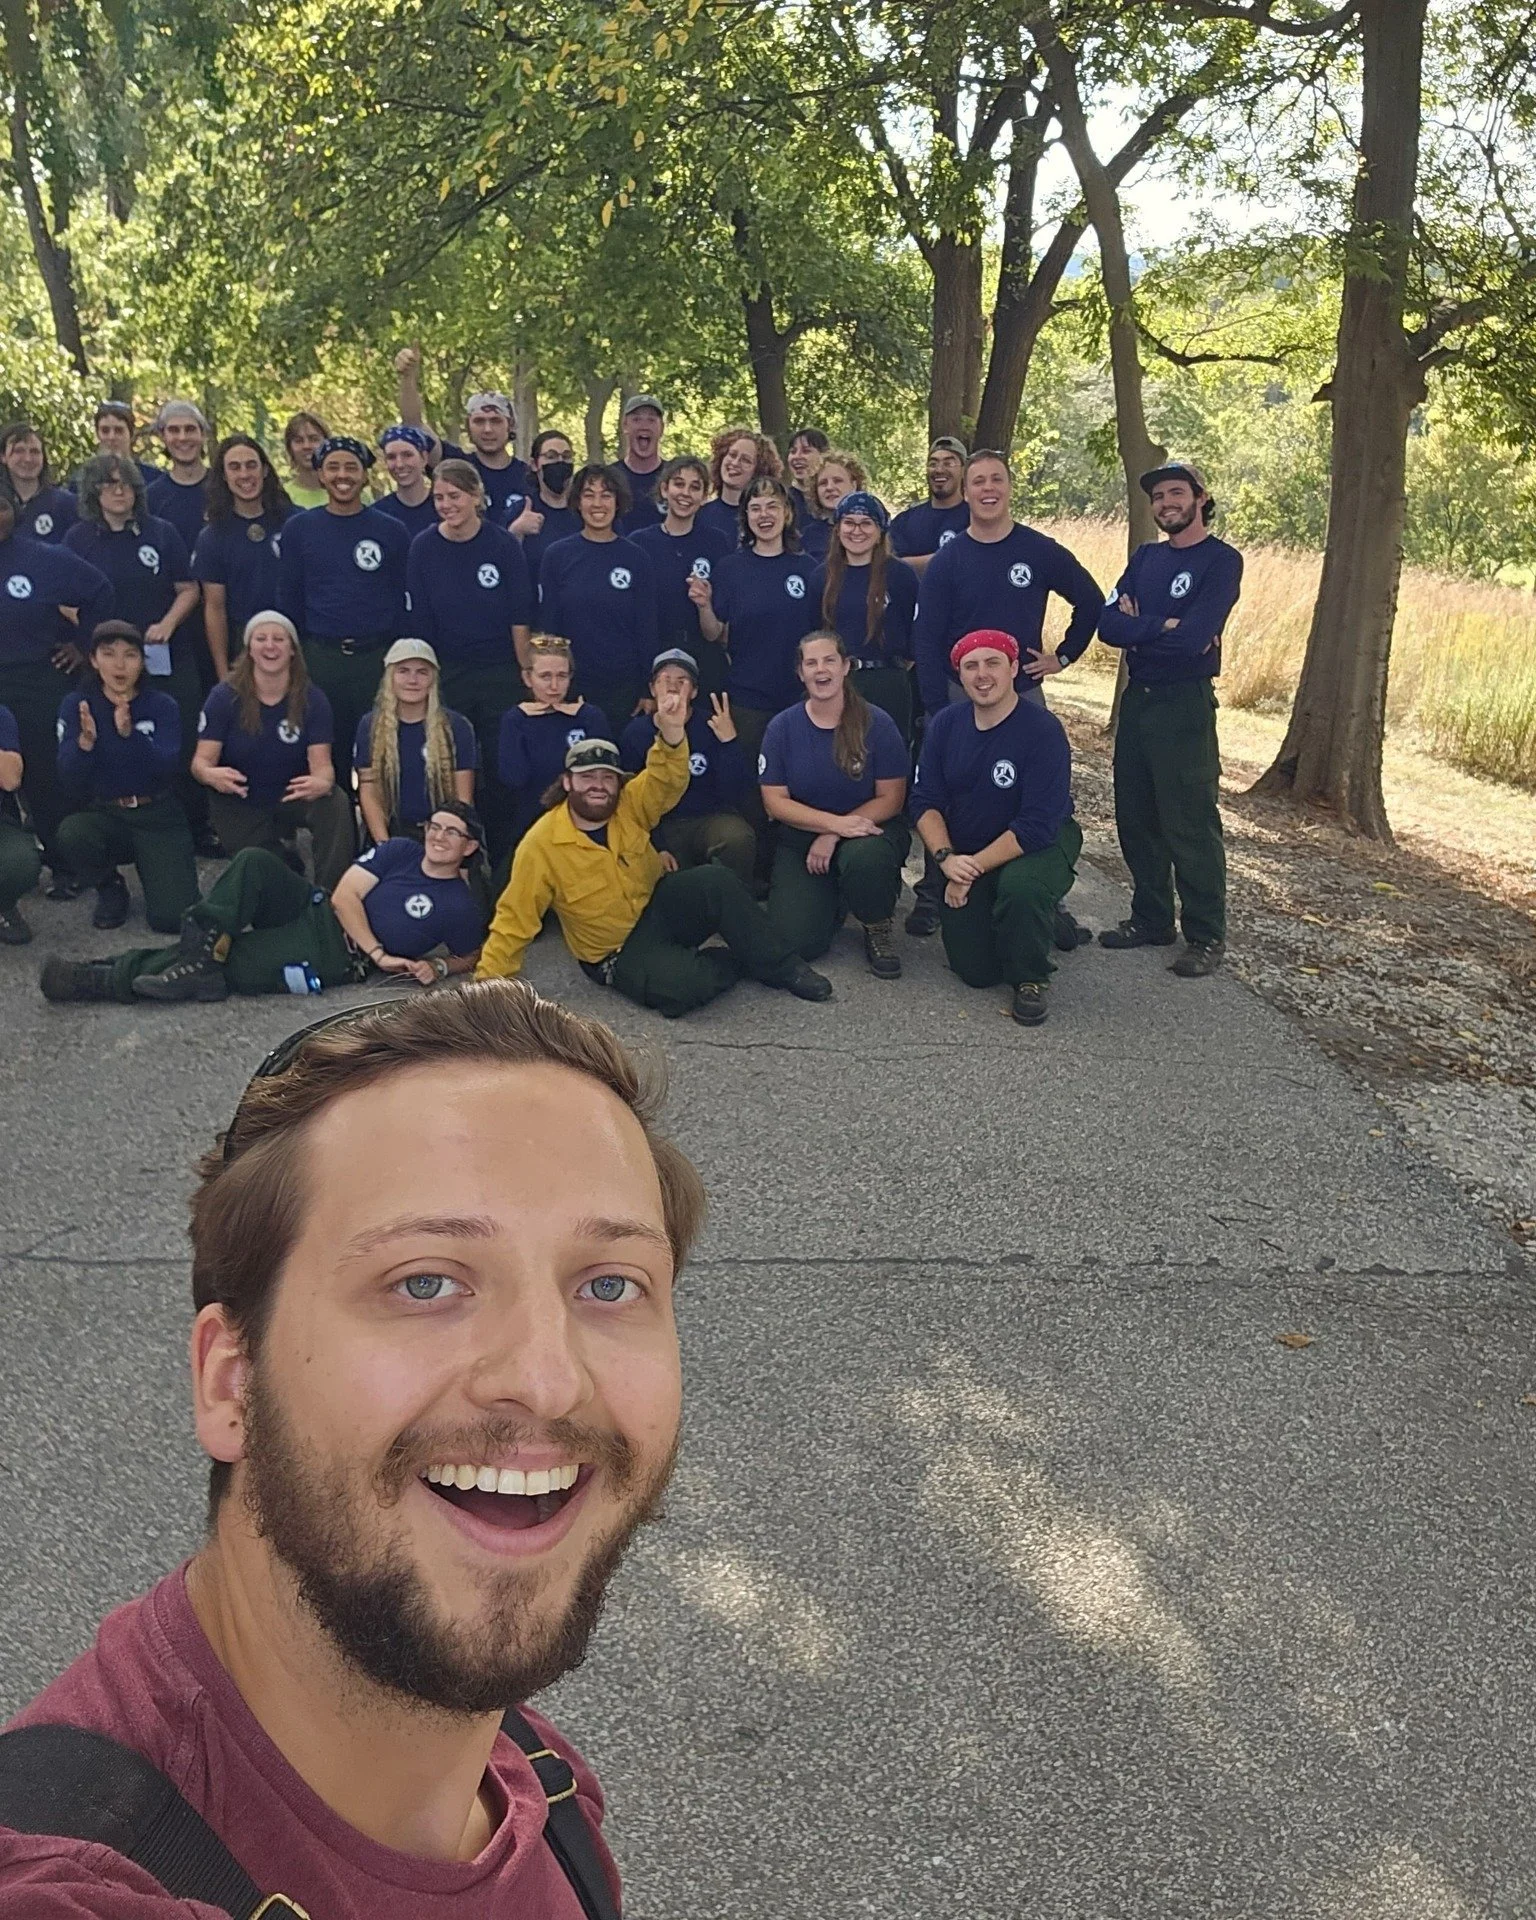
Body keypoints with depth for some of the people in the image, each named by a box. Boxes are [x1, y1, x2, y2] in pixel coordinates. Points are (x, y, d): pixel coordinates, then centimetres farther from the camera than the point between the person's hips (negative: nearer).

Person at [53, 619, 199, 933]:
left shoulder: (163, 705, -4)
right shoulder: (76, 704, -3)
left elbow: (168, 767, -20)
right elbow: (69, 781, -13)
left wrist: (130, 734, -38)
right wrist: (85, 741, -33)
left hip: (158, 818, -1)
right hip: (104, 815, 1)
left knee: (171, 918, -18)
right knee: (70, 833, -35)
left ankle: (151, 869, 19)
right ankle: (110, 890, -1)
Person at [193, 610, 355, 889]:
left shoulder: (312, 700, -11)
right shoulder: (224, 697, -14)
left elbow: (322, 763, -18)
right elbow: (201, 760, -17)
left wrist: (321, 783, -44)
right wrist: (211, 775, -44)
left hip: (291, 796, 0)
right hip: (239, 806, 0)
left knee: (336, 805, -30)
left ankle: (329, 895, -17)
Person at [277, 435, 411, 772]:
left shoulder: (391, 531, 4)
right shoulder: (299, 529, 5)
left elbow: (404, 601, 5)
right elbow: (288, 599, 7)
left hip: (378, 657, 0)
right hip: (319, 658, 1)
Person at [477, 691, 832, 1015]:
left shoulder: (629, 806, -7)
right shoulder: (540, 845, -16)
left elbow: (667, 780, -24)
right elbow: (514, 920, -13)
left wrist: (672, 733, -44)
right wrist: (487, 984, -16)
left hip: (661, 906, 4)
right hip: (618, 953, -4)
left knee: (717, 881, -27)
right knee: (685, 985, -35)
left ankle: (783, 967, -13)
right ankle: (737, 962, -2)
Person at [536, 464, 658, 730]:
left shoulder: (635, 557, 1)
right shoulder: (557, 555, 1)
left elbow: (647, 627, 2)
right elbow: (547, 622, 2)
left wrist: (648, 691, -1)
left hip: (624, 686, 0)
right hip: (571, 685, 0)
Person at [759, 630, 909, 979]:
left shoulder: (877, 724, -6)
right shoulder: (782, 727, -2)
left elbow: (890, 799, -6)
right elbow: (775, 802, -6)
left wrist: (834, 836, -17)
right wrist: (835, 821, -21)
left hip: (867, 829, -1)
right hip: (799, 838, 2)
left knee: (864, 857, -40)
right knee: (795, 940, -19)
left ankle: (877, 929, -6)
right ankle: (832, 901, 19)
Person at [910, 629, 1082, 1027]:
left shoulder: (1043, 731, -21)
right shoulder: (944, 725, -6)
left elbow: (1036, 826, -26)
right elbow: (925, 801, -6)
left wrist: (974, 868, -25)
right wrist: (946, 858, -24)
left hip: (1038, 845, -5)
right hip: (964, 856, 5)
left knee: (1020, 886, -40)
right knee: (975, 972, -1)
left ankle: (1030, 979, -11)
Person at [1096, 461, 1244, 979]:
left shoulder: (1221, 561, -8)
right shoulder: (1145, 558, 12)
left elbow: (1193, 639, -21)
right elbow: (1109, 625, -2)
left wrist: (1137, 625, -10)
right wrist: (1165, 627, -14)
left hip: (1185, 705, -7)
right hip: (1137, 699, 7)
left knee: (1190, 825, -4)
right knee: (1136, 819, 12)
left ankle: (1206, 937, 6)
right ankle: (1151, 919, 26)